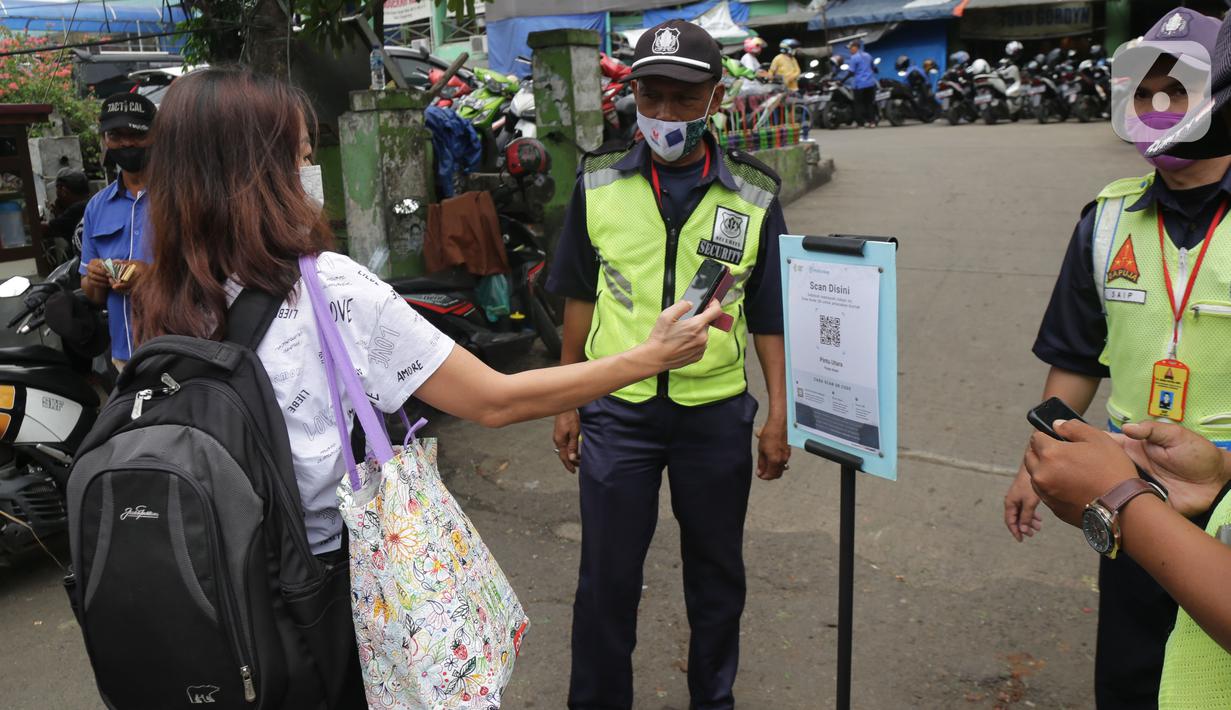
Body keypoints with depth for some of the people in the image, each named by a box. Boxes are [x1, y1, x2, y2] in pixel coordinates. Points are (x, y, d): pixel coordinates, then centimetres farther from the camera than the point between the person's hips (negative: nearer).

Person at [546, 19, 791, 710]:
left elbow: (771, 316, 1)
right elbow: (581, 299, 6)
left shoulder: (754, 195, -3)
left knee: (717, 572, 16)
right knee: (607, 576, 9)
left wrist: (779, 417, -3)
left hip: (716, 412, 0)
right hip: (617, 411, 0)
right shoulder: (599, 185, -1)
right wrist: (567, 403, 6)